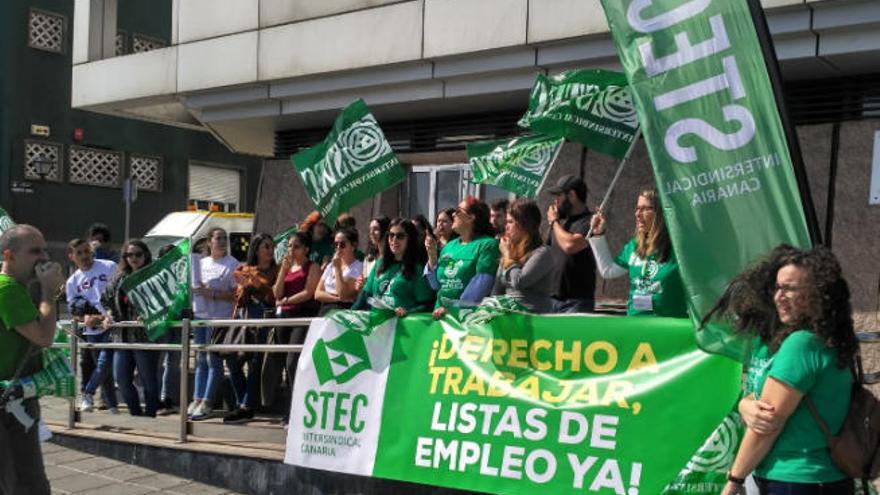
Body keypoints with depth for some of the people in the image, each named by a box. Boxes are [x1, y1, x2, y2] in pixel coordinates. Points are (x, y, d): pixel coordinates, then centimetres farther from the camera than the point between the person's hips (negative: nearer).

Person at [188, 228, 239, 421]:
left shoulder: (232, 264, -3)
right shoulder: (201, 262, 18)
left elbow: (236, 294, -10)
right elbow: (193, 287, 25)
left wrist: (212, 294, -17)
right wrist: (194, 290, 2)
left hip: (219, 317, -7)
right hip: (200, 315, 7)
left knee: (213, 359, -6)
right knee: (200, 359, 9)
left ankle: (207, 403, -5)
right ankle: (197, 399, 13)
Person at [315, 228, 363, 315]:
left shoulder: (358, 267, -2)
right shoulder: (330, 266, 17)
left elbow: (343, 296, -13)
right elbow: (318, 294, 8)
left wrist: (338, 268, -8)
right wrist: (337, 298, -8)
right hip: (325, 310, 4)